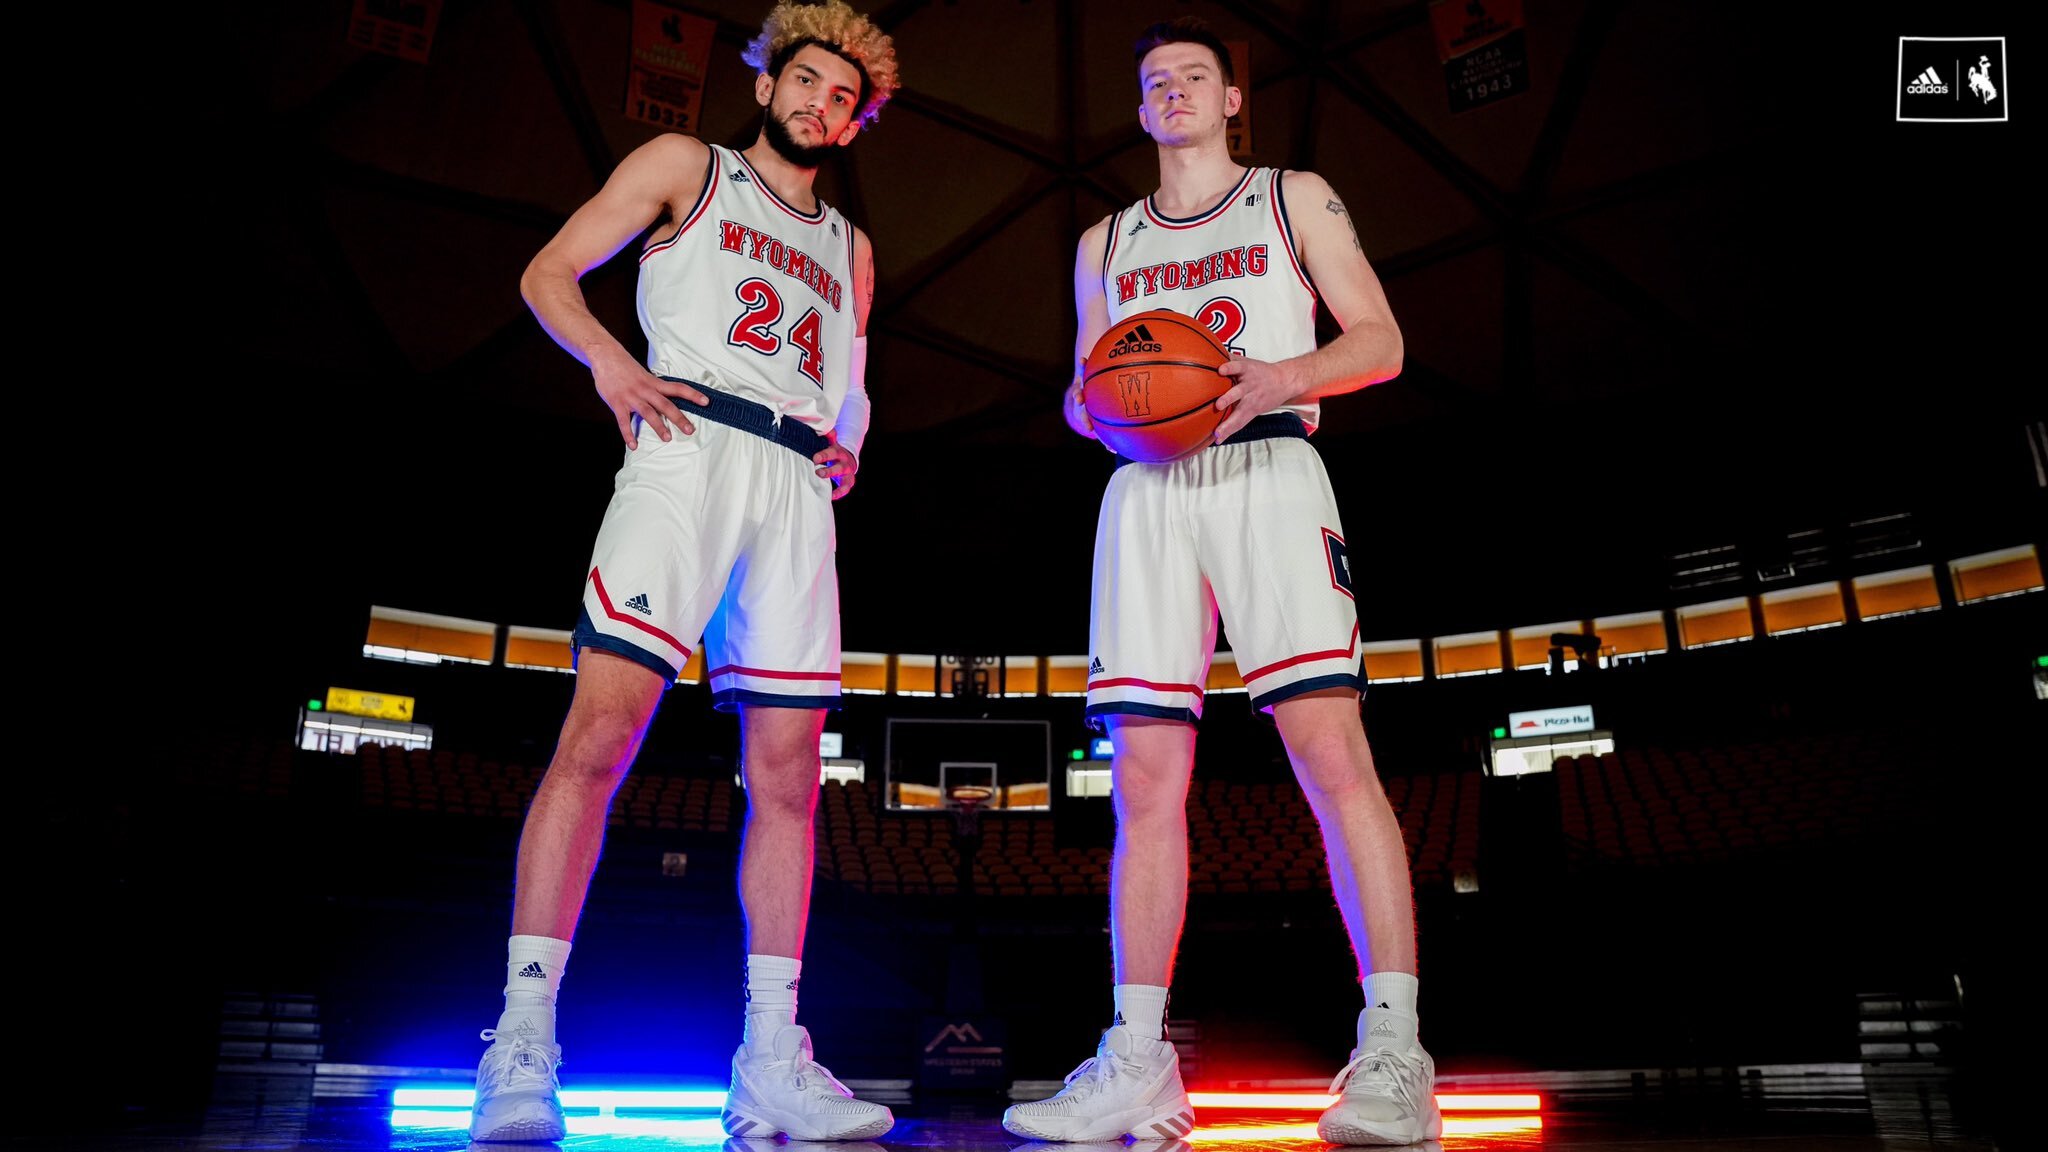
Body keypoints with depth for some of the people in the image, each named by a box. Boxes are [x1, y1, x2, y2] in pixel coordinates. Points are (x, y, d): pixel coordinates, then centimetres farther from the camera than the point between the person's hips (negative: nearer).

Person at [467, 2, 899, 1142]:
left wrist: (849, 447, 10)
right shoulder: (685, 166, 17)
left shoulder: (850, 249, 30)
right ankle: (524, 1041, -14)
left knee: (787, 774, -3)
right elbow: (550, 272, 11)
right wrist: (610, 356, -8)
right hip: (689, 448, -4)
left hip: (799, 487, 5)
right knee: (600, 734, -18)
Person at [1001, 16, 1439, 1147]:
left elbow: (1380, 341, 9)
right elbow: (1083, 394, 24)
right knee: (1146, 777, -5)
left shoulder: (1294, 197, 18)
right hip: (1145, 489, 3)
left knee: (1331, 747, -18)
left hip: (1266, 469, -2)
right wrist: (1094, 403, -1)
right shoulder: (1105, 243, 26)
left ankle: (1392, 1053, -16)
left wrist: (1276, 377, -10)